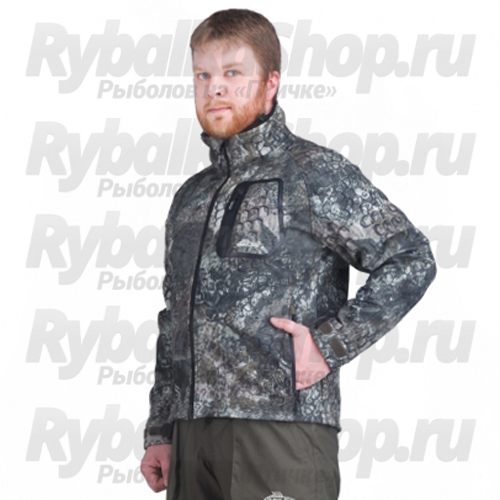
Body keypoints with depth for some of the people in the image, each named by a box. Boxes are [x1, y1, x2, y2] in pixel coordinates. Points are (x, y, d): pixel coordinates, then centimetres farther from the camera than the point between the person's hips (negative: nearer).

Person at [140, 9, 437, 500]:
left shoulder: (315, 174, 0)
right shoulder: (190, 199, 20)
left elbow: (411, 261, -6)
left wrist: (330, 343, -10)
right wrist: (159, 433, 17)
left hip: (282, 428, -6)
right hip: (193, 435, 6)